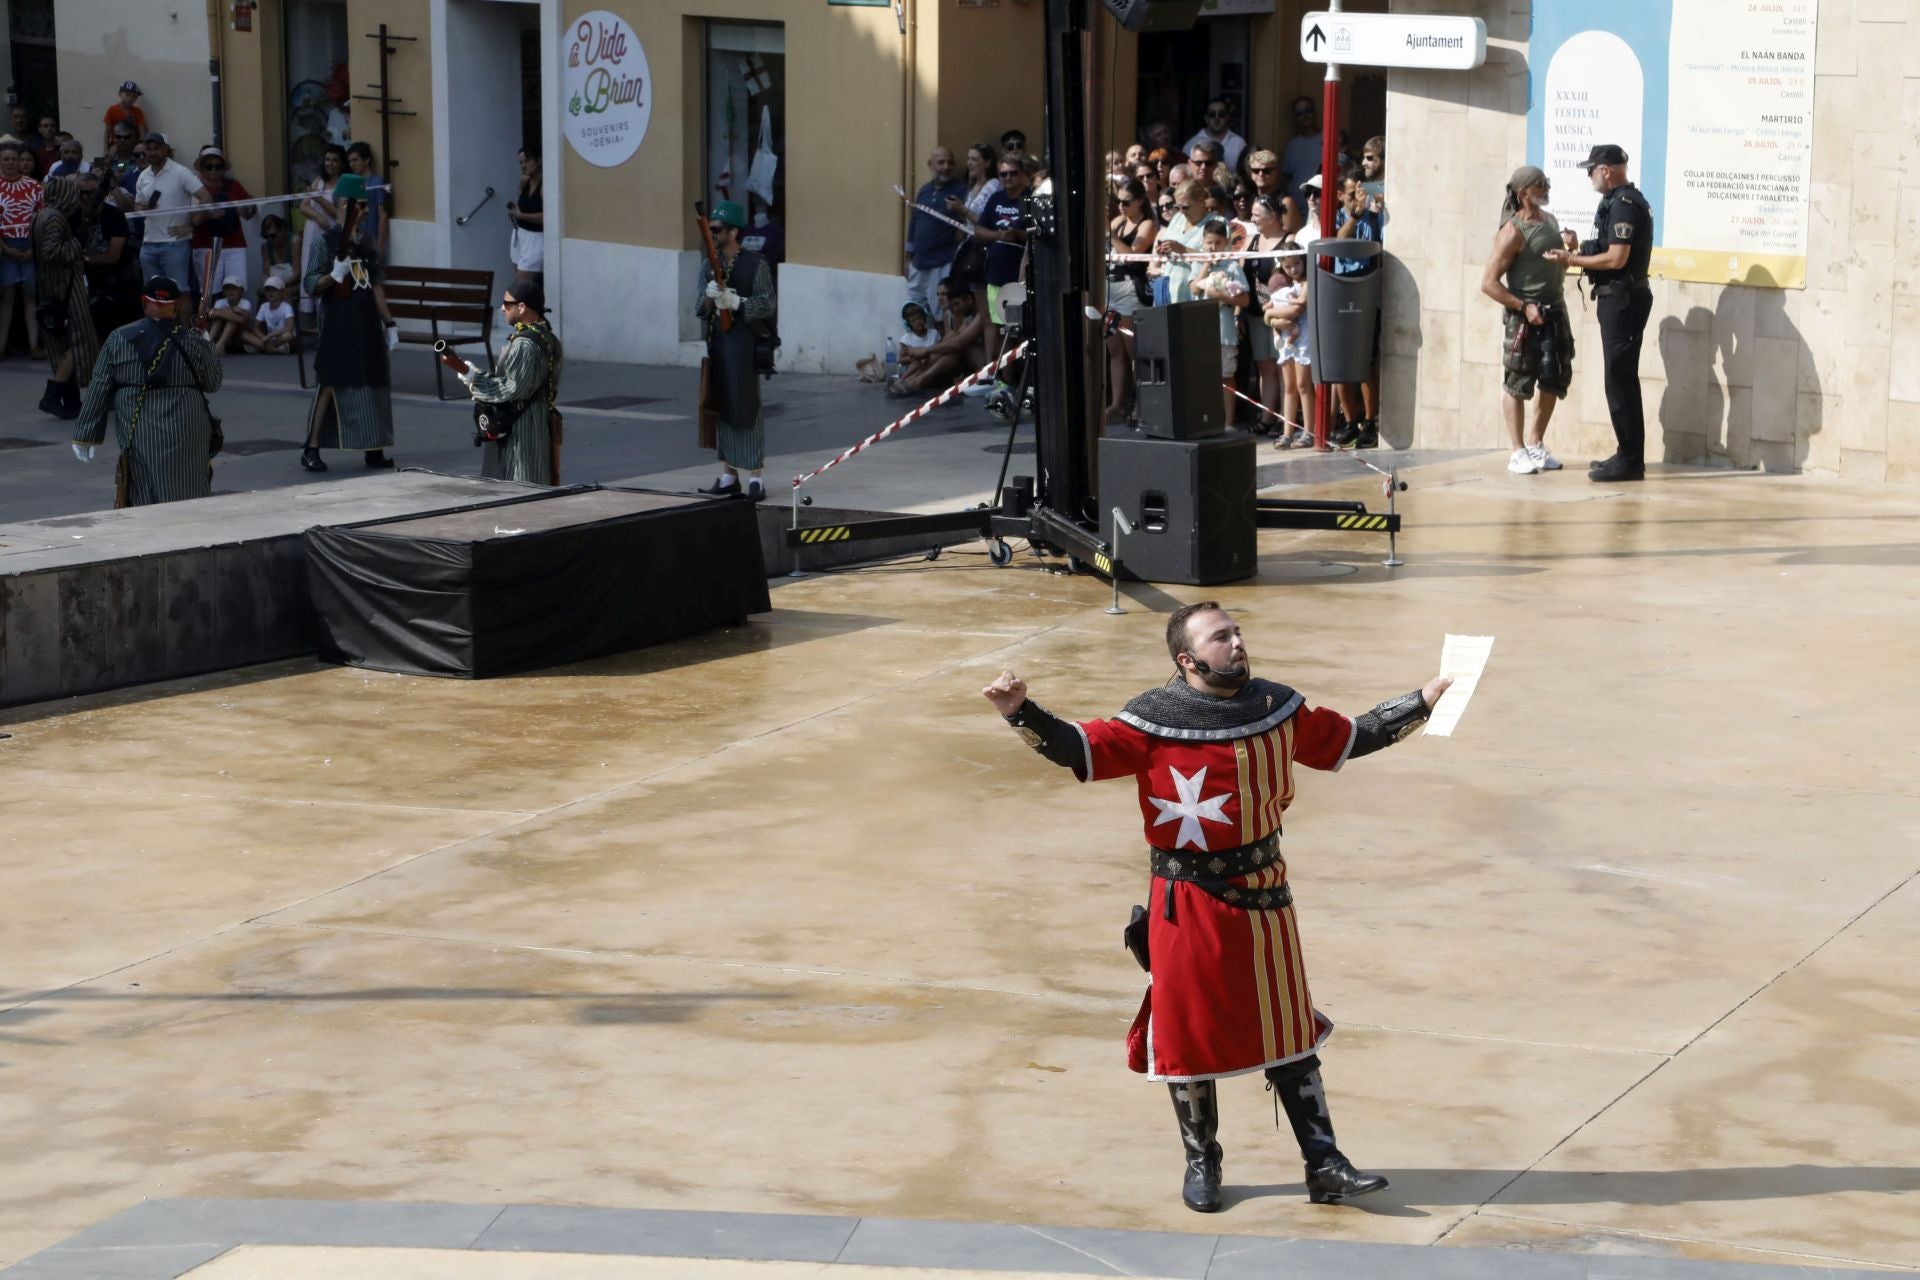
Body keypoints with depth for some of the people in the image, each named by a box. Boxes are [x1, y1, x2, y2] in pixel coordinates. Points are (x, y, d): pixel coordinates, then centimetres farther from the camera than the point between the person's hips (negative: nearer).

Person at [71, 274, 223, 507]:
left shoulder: (118, 339, 1)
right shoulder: (192, 340, -4)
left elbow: (98, 390, 3)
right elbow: (213, 383, 7)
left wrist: (85, 435, 9)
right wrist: (204, 345, 22)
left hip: (137, 434, 1)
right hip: (184, 433, -1)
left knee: (141, 496, 6)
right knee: (188, 493, 7)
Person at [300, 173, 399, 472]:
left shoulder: (366, 241, 12)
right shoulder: (326, 242, -8)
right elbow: (311, 286, -12)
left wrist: (389, 323, 14)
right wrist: (334, 275, -29)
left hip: (367, 324, 7)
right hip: (338, 325, -7)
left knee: (373, 385, 7)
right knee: (331, 384, -6)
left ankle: (373, 450, 15)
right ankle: (311, 449, 0)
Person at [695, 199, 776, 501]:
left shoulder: (756, 265, -5)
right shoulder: (709, 267, 11)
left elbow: (769, 304, -8)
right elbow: (699, 310, 7)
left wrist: (736, 302, -19)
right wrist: (709, 298, -14)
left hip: (745, 341, -6)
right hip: (717, 340, 6)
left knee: (746, 406, -7)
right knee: (721, 408, 8)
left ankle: (754, 476, -3)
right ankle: (728, 475, 16)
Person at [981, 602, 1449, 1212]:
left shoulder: (1278, 709, 3)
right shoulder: (1155, 722, -11)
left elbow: (1348, 737, 15)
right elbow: (1079, 748, -17)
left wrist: (1424, 702, 16)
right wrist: (1023, 712, -34)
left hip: (1263, 897, 4)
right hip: (1189, 904, -4)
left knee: (1291, 1034, 9)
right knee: (1190, 1034, 7)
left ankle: (1324, 1166, 15)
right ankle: (1201, 1163, 24)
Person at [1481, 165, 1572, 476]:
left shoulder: (1551, 221, 10)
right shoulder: (1513, 231, -14)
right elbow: (1489, 282, -16)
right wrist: (1524, 307, -19)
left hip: (1555, 312, 8)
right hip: (1525, 317, -8)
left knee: (1554, 381, 12)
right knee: (1518, 385, -1)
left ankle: (1536, 445, 24)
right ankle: (1518, 453, 5)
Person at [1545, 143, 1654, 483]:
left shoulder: (1623, 205, -16)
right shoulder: (1626, 201, 16)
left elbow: (1617, 258, -22)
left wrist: (1571, 260, -13)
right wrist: (1579, 249, 11)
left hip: (1622, 299, -11)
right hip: (1619, 298, 11)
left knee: (1620, 380, -8)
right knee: (1621, 379, 13)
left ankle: (1630, 460, -6)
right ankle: (1628, 455, 18)